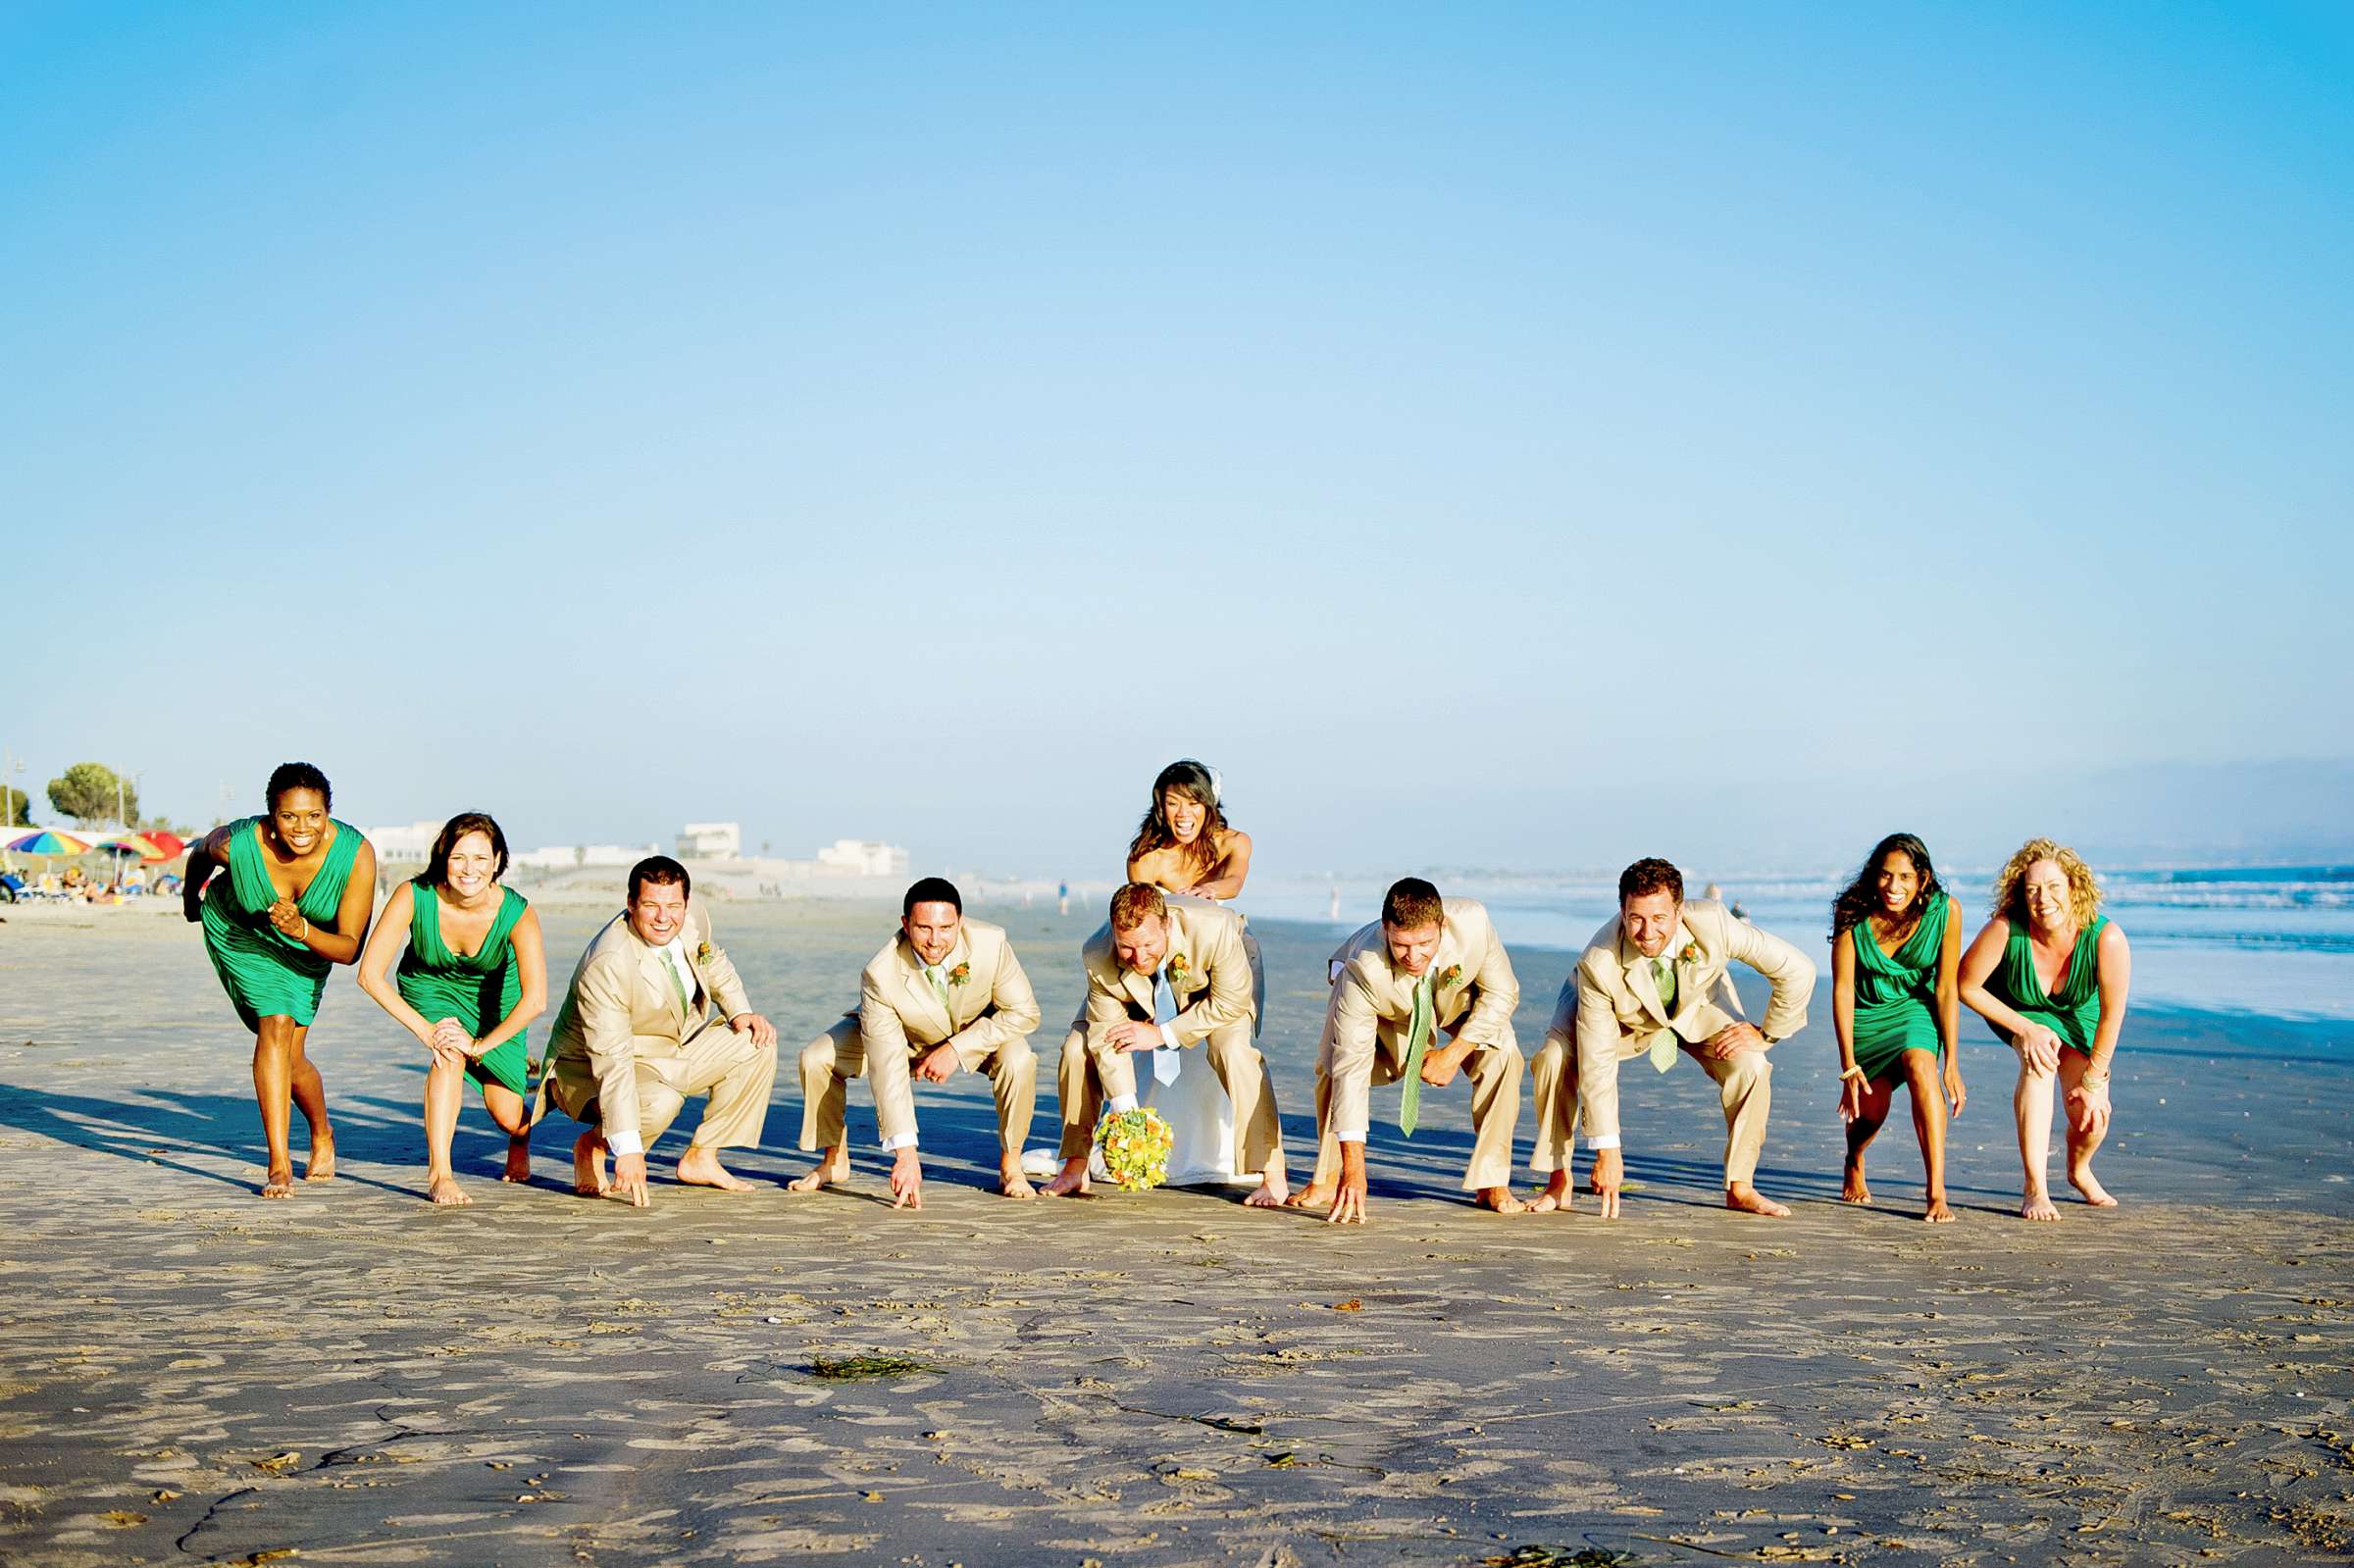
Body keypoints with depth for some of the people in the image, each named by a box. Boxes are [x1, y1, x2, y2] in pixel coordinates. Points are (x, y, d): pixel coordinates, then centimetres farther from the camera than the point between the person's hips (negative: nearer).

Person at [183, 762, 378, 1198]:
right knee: (276, 1026, -21)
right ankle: (279, 1166, -15)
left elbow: (350, 949, -29)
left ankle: (323, 1136, 38)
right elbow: (200, 852, -7)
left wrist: (302, 930, -46)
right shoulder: (237, 844, -34)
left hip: (307, 945, 1)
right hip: (239, 933, -1)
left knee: (291, 1056, 5)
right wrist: (190, 896, 12)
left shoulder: (356, 855, -34)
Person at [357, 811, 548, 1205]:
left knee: (507, 1117, -5)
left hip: (494, 996, 0)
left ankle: (522, 1139, 34)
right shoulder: (414, 896, -31)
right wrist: (425, 1031, -34)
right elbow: (370, 974, -29)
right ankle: (439, 1172, -24)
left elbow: (535, 1000, -38)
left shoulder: (518, 913, -33)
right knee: (449, 1052, -32)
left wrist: (480, 1045, -39)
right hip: (429, 985, 0)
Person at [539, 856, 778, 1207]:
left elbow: (713, 964, 14)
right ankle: (590, 1145, -5)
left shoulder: (694, 919, -12)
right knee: (659, 1103, -37)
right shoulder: (605, 966, -34)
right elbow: (611, 1060, -38)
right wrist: (627, 1149, -43)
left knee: (758, 1044, -7)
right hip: (591, 1070, -8)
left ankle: (700, 1157, 1)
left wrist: (742, 1012, -3)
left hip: (674, 1050, 8)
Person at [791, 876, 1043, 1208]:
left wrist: (956, 1049, -30)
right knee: (816, 1059, -16)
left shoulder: (991, 943, -33)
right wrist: (905, 1152, -44)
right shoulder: (881, 975, -36)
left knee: (1019, 1060, -32)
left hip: (975, 1032, 0)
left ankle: (1010, 1165, -8)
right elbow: (886, 1068, -38)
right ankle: (835, 1162, 8)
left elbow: (1024, 1012, -21)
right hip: (904, 1036, 1)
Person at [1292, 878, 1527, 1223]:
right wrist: (1354, 1172, -46)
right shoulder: (1363, 969, -42)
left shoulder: (1473, 922, -39)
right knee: (1333, 1063, -26)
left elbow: (1501, 994, -19)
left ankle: (1492, 1184, -10)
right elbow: (1352, 1069, -42)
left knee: (1502, 1055, -24)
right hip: (1385, 1012, -1)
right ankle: (1327, 1180, -5)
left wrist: (1454, 1053, -29)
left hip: (1456, 994, 2)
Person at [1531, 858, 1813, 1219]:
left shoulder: (1713, 924, -38)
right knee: (1554, 1059, -25)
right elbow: (1597, 1063, -33)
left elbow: (1798, 970, -27)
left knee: (1750, 1067, -21)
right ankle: (1559, 1183, -8)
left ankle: (1740, 1189, -2)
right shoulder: (1599, 964, -38)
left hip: (1698, 1006, 2)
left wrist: (1766, 1034, -19)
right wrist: (1607, 1149, -32)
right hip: (1621, 1015, -1)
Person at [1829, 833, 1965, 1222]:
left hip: (1916, 1007, 0)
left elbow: (1947, 989, -16)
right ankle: (1854, 1162, 34)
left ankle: (1937, 1193, -27)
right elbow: (1842, 990, -18)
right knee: (1871, 1110, -6)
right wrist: (1849, 1067, -19)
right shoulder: (1854, 915, -23)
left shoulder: (1944, 911, -22)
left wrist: (1952, 1062, -16)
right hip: (1867, 1012, 0)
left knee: (1920, 1066, -29)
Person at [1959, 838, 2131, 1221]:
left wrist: (2093, 1081, -15)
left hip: (2077, 1014, 1)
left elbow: (2112, 1014, -22)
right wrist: (2025, 1029, -23)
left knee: (2091, 1117, -7)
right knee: (2038, 1059, -32)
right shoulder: (2005, 930, -36)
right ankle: (2035, 1190, -25)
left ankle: (2078, 1169, 33)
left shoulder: (2106, 938, -34)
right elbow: (1966, 985, -21)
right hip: (2016, 1010, -1)